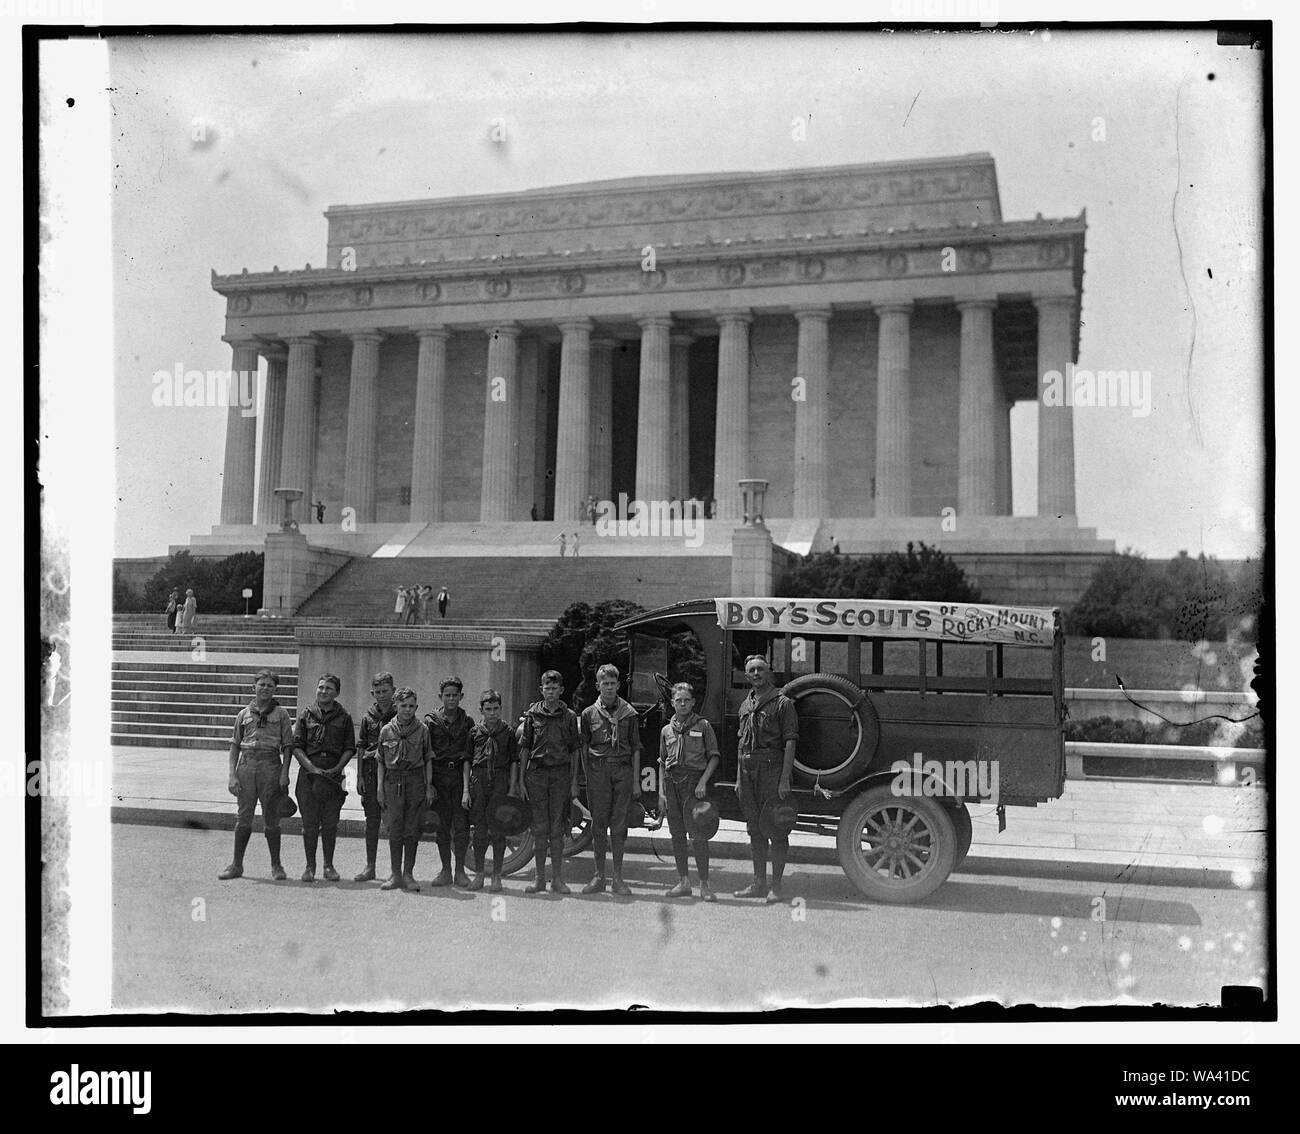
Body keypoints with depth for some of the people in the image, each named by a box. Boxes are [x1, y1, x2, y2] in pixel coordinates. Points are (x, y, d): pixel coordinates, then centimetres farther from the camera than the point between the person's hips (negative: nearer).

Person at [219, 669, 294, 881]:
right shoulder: (244, 713, 10)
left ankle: (276, 865, 13)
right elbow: (235, 745, 10)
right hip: (247, 762, 2)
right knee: (243, 817, 4)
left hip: (271, 764, -2)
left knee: (271, 819, 2)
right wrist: (232, 775, 1)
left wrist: (285, 773, -7)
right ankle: (236, 865, 14)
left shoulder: (280, 713, 5)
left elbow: (287, 746, 3)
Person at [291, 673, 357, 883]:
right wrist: (312, 767, -10)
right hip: (309, 773, 0)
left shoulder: (344, 717, 8)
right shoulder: (306, 715, 7)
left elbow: (350, 748, 6)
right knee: (309, 823, 1)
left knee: (330, 824, 3)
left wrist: (337, 768, -8)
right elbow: (296, 746, 2)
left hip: (333, 774, 0)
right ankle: (310, 866, 10)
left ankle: (329, 865, 13)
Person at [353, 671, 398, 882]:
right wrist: (359, 776, 6)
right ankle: (369, 867, 14)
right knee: (371, 820, 8)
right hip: (371, 772, 3)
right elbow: (360, 747, 12)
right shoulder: (369, 717, 10)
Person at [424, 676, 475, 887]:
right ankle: (445, 871, 12)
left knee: (461, 824, -3)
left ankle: (460, 871, 7)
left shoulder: (467, 721, 8)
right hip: (439, 774, 0)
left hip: (460, 774, 0)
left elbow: (470, 753, 5)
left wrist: (469, 783, -4)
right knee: (442, 825, 4)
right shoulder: (431, 720, 5)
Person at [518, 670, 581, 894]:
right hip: (536, 773, 1)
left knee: (557, 829, 2)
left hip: (561, 774, 0)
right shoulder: (532, 714, 5)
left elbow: (575, 750, 6)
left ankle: (557, 879, 8)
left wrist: (574, 781, 2)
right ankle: (539, 878, 11)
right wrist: (521, 780, 3)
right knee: (539, 828, 4)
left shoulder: (569, 716, 4)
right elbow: (524, 748, 7)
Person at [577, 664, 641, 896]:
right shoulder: (588, 714, 7)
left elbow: (635, 749, 7)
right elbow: (583, 748, 8)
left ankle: (618, 878, 9)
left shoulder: (629, 714, 7)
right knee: (599, 823, 3)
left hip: (623, 771, 0)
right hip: (598, 770, 0)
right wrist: (588, 777, 1)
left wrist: (636, 781, 2)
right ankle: (599, 876, 11)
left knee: (619, 823, 2)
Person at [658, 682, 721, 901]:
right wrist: (661, 793, 10)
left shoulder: (703, 726, 4)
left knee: (698, 835, -8)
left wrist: (703, 781, -10)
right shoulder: (667, 730, 14)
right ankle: (683, 882, 15)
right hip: (672, 782, 4)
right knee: (677, 835, 6)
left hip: (694, 781, -4)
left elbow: (714, 757, 3)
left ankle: (704, 885, -2)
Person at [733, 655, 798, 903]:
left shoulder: (782, 703, -4)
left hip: (772, 768, -7)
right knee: (755, 829, 11)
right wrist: (739, 778, 15)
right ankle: (758, 883, 18)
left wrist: (785, 779, -16)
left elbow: (790, 742, -9)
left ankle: (776, 886, 2)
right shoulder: (745, 705, 16)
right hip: (748, 770, 7)